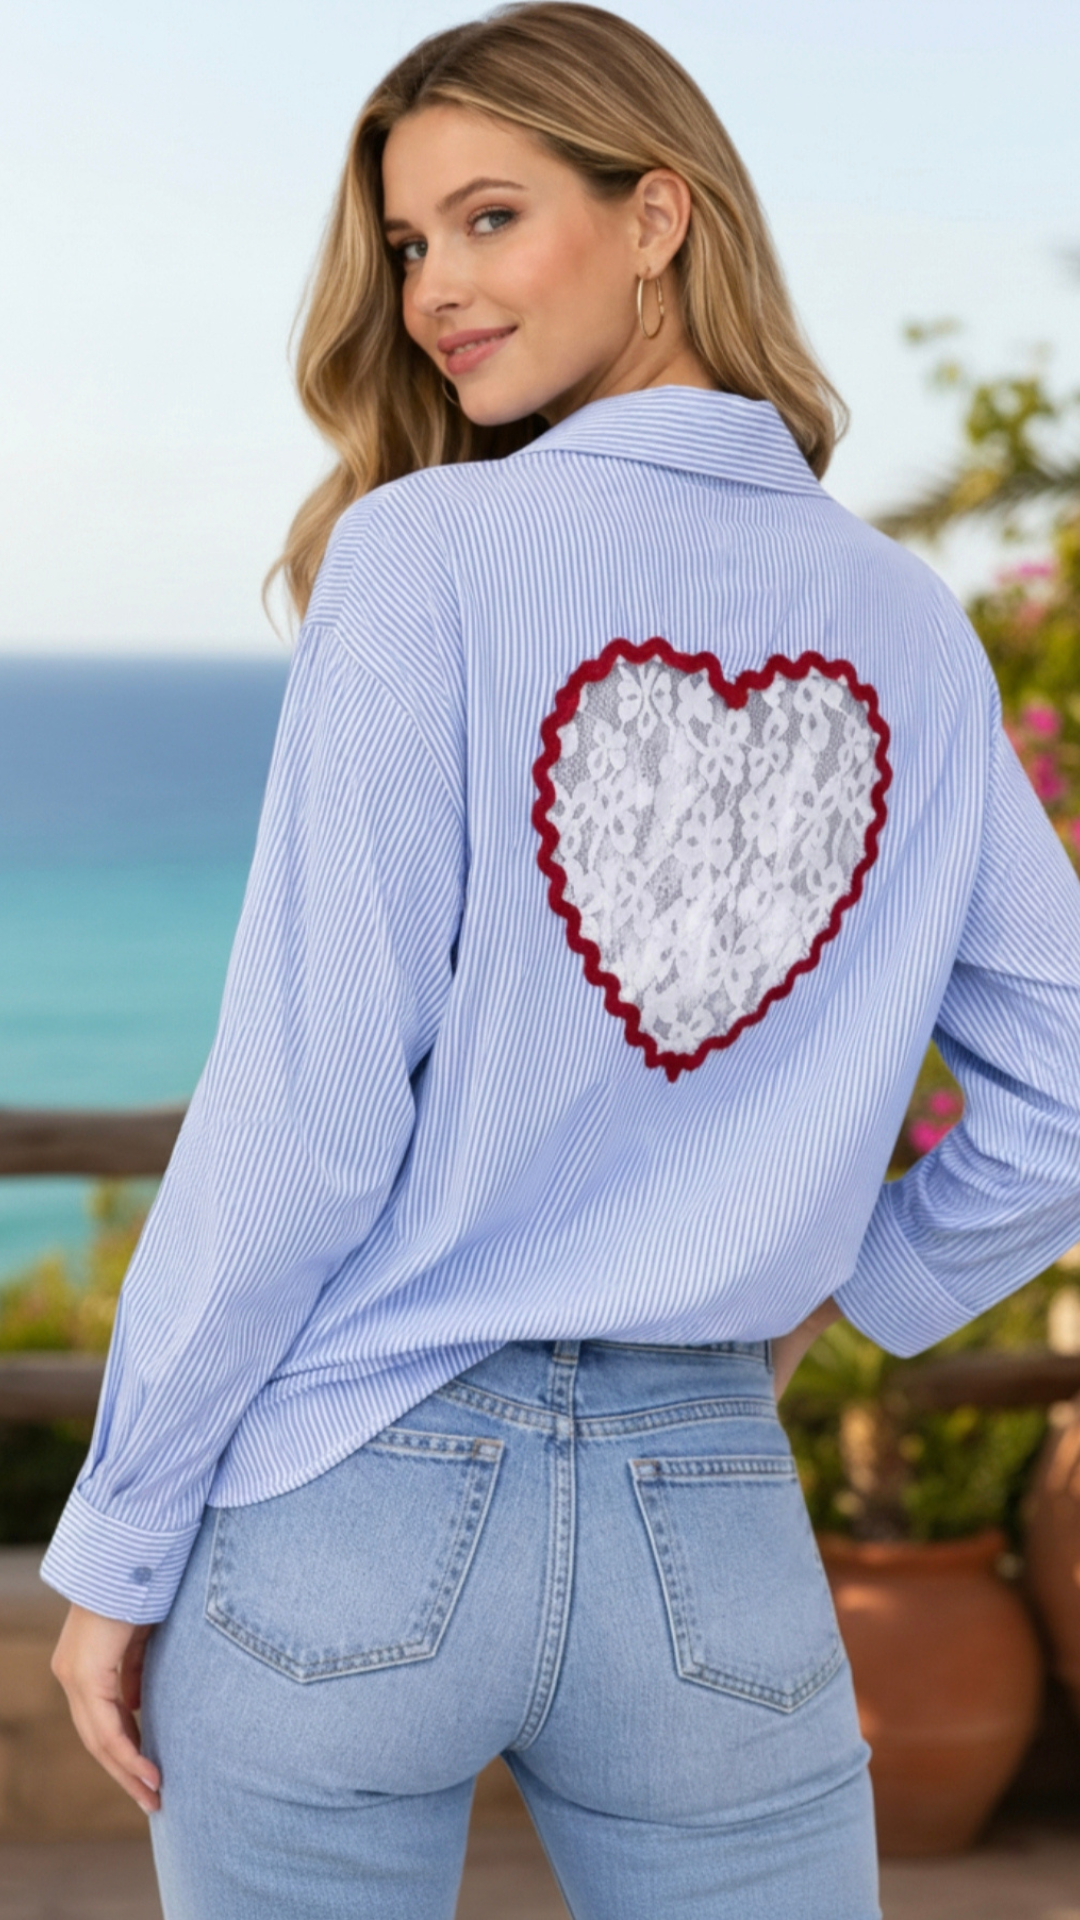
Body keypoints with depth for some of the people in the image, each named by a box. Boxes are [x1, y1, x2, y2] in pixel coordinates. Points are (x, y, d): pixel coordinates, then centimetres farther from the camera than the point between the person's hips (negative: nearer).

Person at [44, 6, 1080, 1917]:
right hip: (719, 1548, 3)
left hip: (355, 1502, -3)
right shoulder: (910, 628, 3)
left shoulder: (423, 563, -10)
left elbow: (299, 1117, -12)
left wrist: (115, 1541, -4)